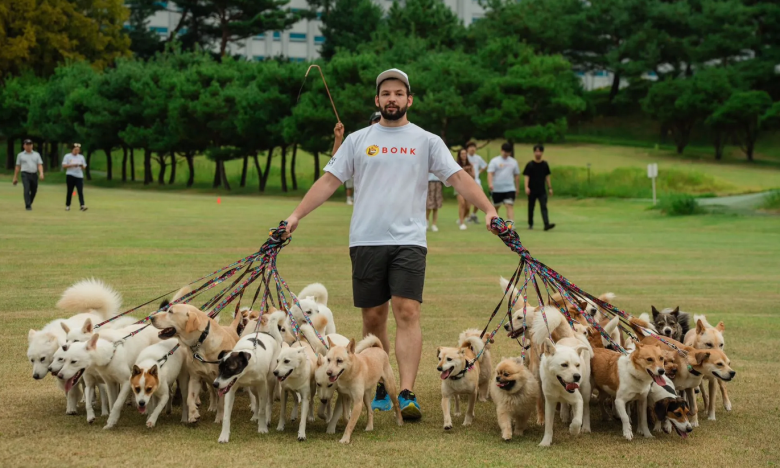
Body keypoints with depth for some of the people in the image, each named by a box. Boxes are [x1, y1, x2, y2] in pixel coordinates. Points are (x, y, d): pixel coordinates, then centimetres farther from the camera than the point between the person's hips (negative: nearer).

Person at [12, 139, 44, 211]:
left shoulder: (36, 154, 13)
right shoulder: (20, 155, 10)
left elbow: (40, 165, 4)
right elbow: (17, 167, 10)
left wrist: (41, 173, -14)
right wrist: (15, 177, 7)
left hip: (34, 175, 3)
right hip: (25, 174, -3)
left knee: (34, 191, 7)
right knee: (27, 190, -17)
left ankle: (29, 203, 29)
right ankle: (28, 206, -18)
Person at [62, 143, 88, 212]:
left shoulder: (81, 157, 14)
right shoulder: (67, 156, 4)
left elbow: (84, 167, 13)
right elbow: (64, 166, -5)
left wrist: (82, 166, -10)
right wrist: (72, 165, -16)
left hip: (79, 176, 2)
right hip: (70, 176, -2)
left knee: (80, 191, -10)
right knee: (70, 191, 2)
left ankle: (82, 205, -19)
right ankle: (67, 205, 12)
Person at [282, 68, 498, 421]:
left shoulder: (427, 141, 8)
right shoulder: (358, 140, 11)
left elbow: (459, 178, 2)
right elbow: (329, 180, 9)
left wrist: (488, 209, -12)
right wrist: (297, 215, 1)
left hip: (409, 241, -2)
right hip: (366, 242, 2)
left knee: (407, 313, -14)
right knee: (373, 318, 6)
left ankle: (407, 394, -18)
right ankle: (379, 390, 19)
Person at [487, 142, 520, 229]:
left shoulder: (513, 162, 10)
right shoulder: (494, 161, 0)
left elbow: (516, 175, 18)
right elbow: (490, 173, -11)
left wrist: (517, 188, 17)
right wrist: (490, 184, -27)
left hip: (510, 188, 1)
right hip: (497, 189, -1)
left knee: (510, 205, -15)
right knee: (496, 206, 11)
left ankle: (511, 224, -24)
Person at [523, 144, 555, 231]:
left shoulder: (545, 164, 7)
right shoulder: (530, 164, -3)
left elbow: (547, 176, 13)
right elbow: (526, 176, -6)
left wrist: (550, 188, 12)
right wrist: (526, 187, -19)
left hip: (542, 191, 2)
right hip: (532, 190, -2)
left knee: (544, 207, -9)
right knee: (531, 207, 8)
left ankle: (546, 224, -20)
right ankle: (530, 224, 22)